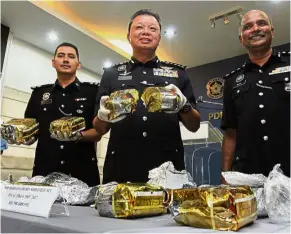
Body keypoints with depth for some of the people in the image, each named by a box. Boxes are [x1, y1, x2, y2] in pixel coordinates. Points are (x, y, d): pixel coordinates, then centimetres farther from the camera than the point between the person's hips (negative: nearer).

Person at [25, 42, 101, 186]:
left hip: (82, 171, -2)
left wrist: (78, 136, -19)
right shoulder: (39, 93, 14)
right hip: (44, 170, 3)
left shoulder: (92, 92, 4)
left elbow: (98, 132, 0)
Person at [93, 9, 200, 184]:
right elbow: (99, 129, 10)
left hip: (168, 170, 1)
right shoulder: (112, 74, 9)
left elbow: (194, 126, 8)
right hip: (120, 171, 0)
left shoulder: (178, 73, 9)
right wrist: (104, 115, -14)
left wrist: (184, 105, -13)